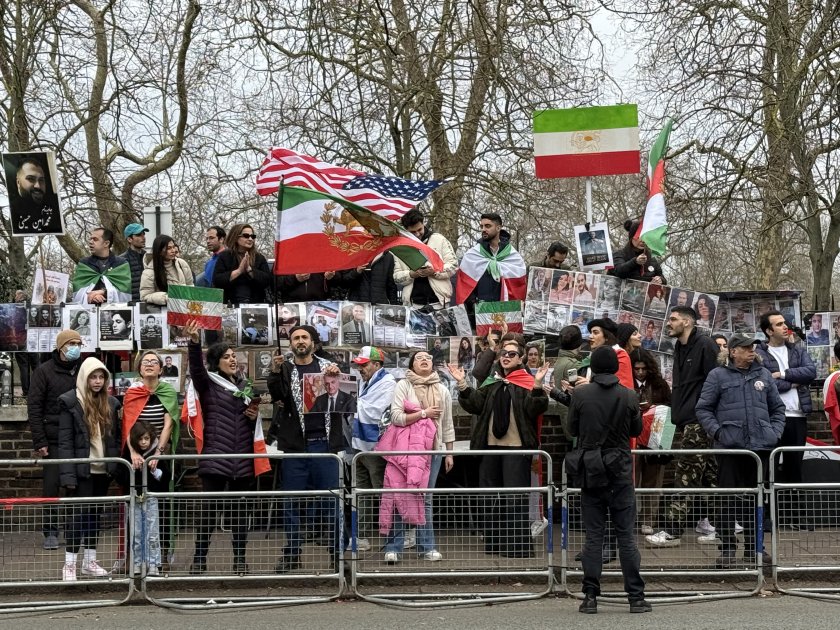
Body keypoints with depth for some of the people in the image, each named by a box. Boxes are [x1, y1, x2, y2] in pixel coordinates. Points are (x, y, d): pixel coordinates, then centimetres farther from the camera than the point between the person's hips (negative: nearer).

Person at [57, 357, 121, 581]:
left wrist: (116, 465, 2)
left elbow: (115, 437, 12)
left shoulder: (110, 403, 10)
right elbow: (65, 440, -10)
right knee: (78, 513, -4)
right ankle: (69, 564, 1)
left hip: (103, 469, 5)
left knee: (95, 514, 11)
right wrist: (69, 474, -16)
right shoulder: (70, 402, -6)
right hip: (82, 470, -5)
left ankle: (90, 560, 19)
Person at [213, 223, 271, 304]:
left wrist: (249, 270, -9)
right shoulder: (224, 257, 8)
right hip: (230, 304, -2)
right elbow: (216, 281, -4)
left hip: (255, 303, 2)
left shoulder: (259, 258, 14)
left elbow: (267, 281, 1)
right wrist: (239, 271, -9)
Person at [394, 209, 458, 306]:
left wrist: (435, 271, -14)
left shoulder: (439, 239, 6)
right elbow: (397, 277, 7)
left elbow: (453, 265, 3)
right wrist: (412, 275, -12)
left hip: (438, 301, -1)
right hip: (414, 304, 1)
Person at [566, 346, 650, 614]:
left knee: (593, 536, 5)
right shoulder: (629, 396, -6)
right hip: (620, 471, 0)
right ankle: (636, 597, 4)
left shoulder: (580, 394, -7)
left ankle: (590, 597, 3)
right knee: (626, 536, 4)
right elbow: (637, 430, 7)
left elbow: (572, 429, 3)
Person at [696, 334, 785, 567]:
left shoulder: (763, 375, 13)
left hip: (761, 446, 3)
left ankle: (754, 548, 19)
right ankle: (727, 550, 4)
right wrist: (717, 431, -9)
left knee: (757, 499, 9)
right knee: (729, 500, -2)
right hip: (730, 447, -3)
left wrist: (775, 432, 5)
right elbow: (703, 409, 2)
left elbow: (778, 408, 18)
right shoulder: (718, 376, 2)